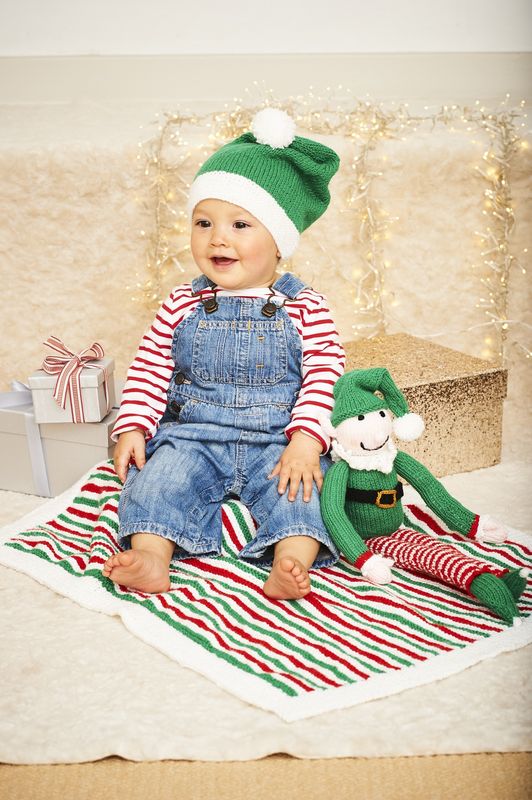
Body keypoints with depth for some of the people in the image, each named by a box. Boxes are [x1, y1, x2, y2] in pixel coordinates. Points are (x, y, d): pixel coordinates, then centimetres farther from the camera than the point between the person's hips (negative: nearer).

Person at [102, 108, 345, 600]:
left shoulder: (304, 307, -1)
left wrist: (306, 439, -19)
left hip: (277, 441, -1)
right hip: (193, 435, 2)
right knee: (160, 473, -22)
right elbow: (150, 368, 6)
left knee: (300, 483, -26)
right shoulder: (183, 304, 5)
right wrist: (132, 428, -6)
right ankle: (151, 558, -29)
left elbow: (326, 373, -6)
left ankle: (291, 566, -37)